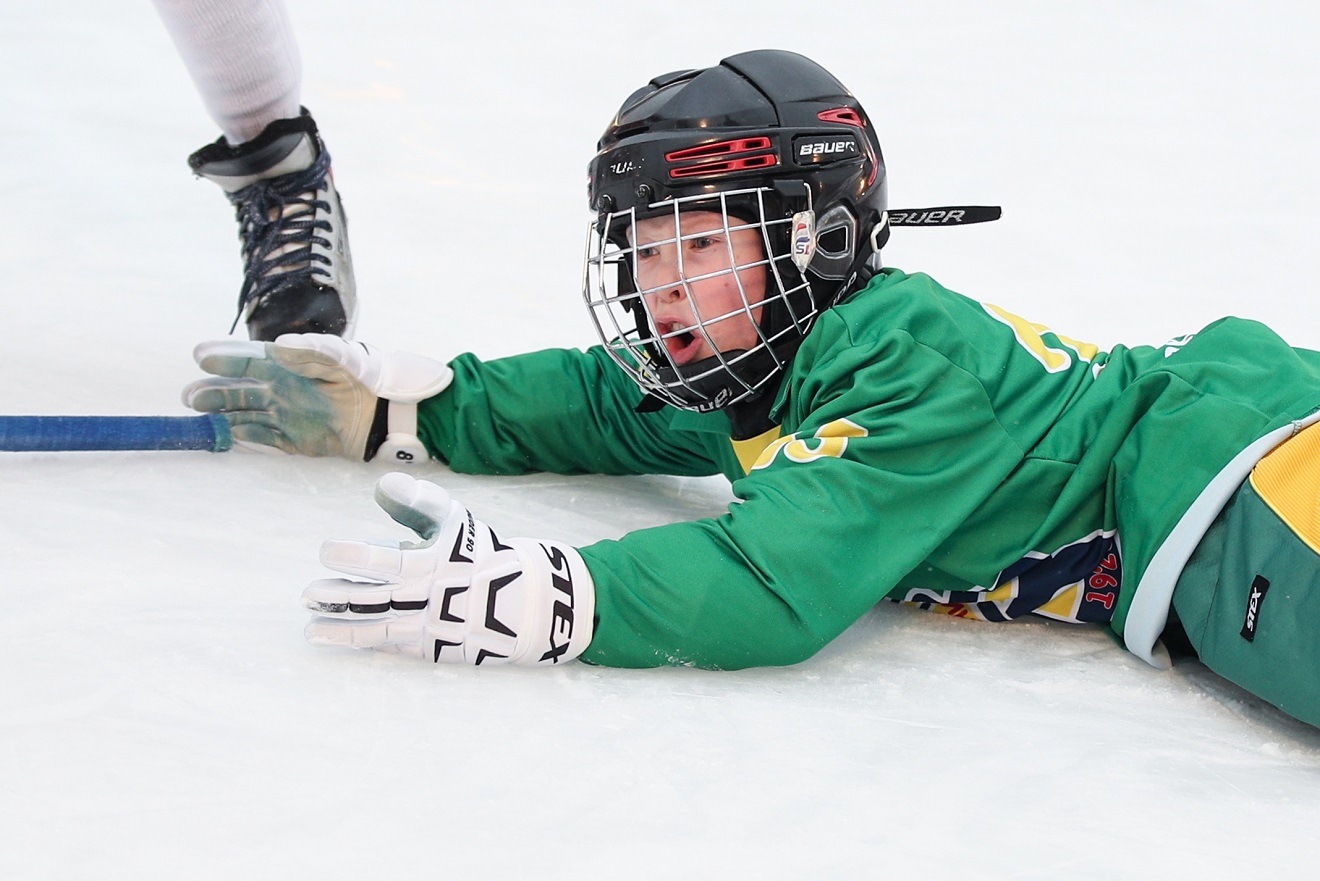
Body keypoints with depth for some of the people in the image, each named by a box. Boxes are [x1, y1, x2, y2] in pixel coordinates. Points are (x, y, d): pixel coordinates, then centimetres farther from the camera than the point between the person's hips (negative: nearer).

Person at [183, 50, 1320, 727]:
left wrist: (536, 599, -33)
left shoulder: (911, 362, -18)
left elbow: (783, 582, -27)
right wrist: (391, 403, 17)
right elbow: (603, 403, 26)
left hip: (1221, 485, -10)